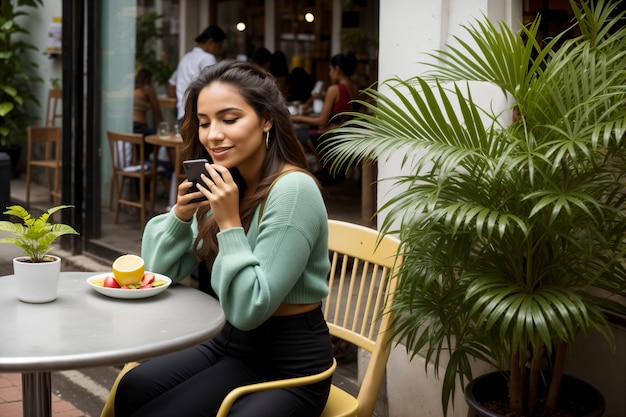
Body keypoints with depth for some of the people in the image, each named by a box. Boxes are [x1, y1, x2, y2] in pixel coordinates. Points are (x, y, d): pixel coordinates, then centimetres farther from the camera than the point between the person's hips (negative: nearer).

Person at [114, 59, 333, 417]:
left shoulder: (293, 190, -22)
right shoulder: (226, 185, 4)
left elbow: (249, 310, -23)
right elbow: (162, 272, 6)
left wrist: (230, 223, -24)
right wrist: (182, 213, -10)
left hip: (289, 363, -7)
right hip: (232, 344, 7)